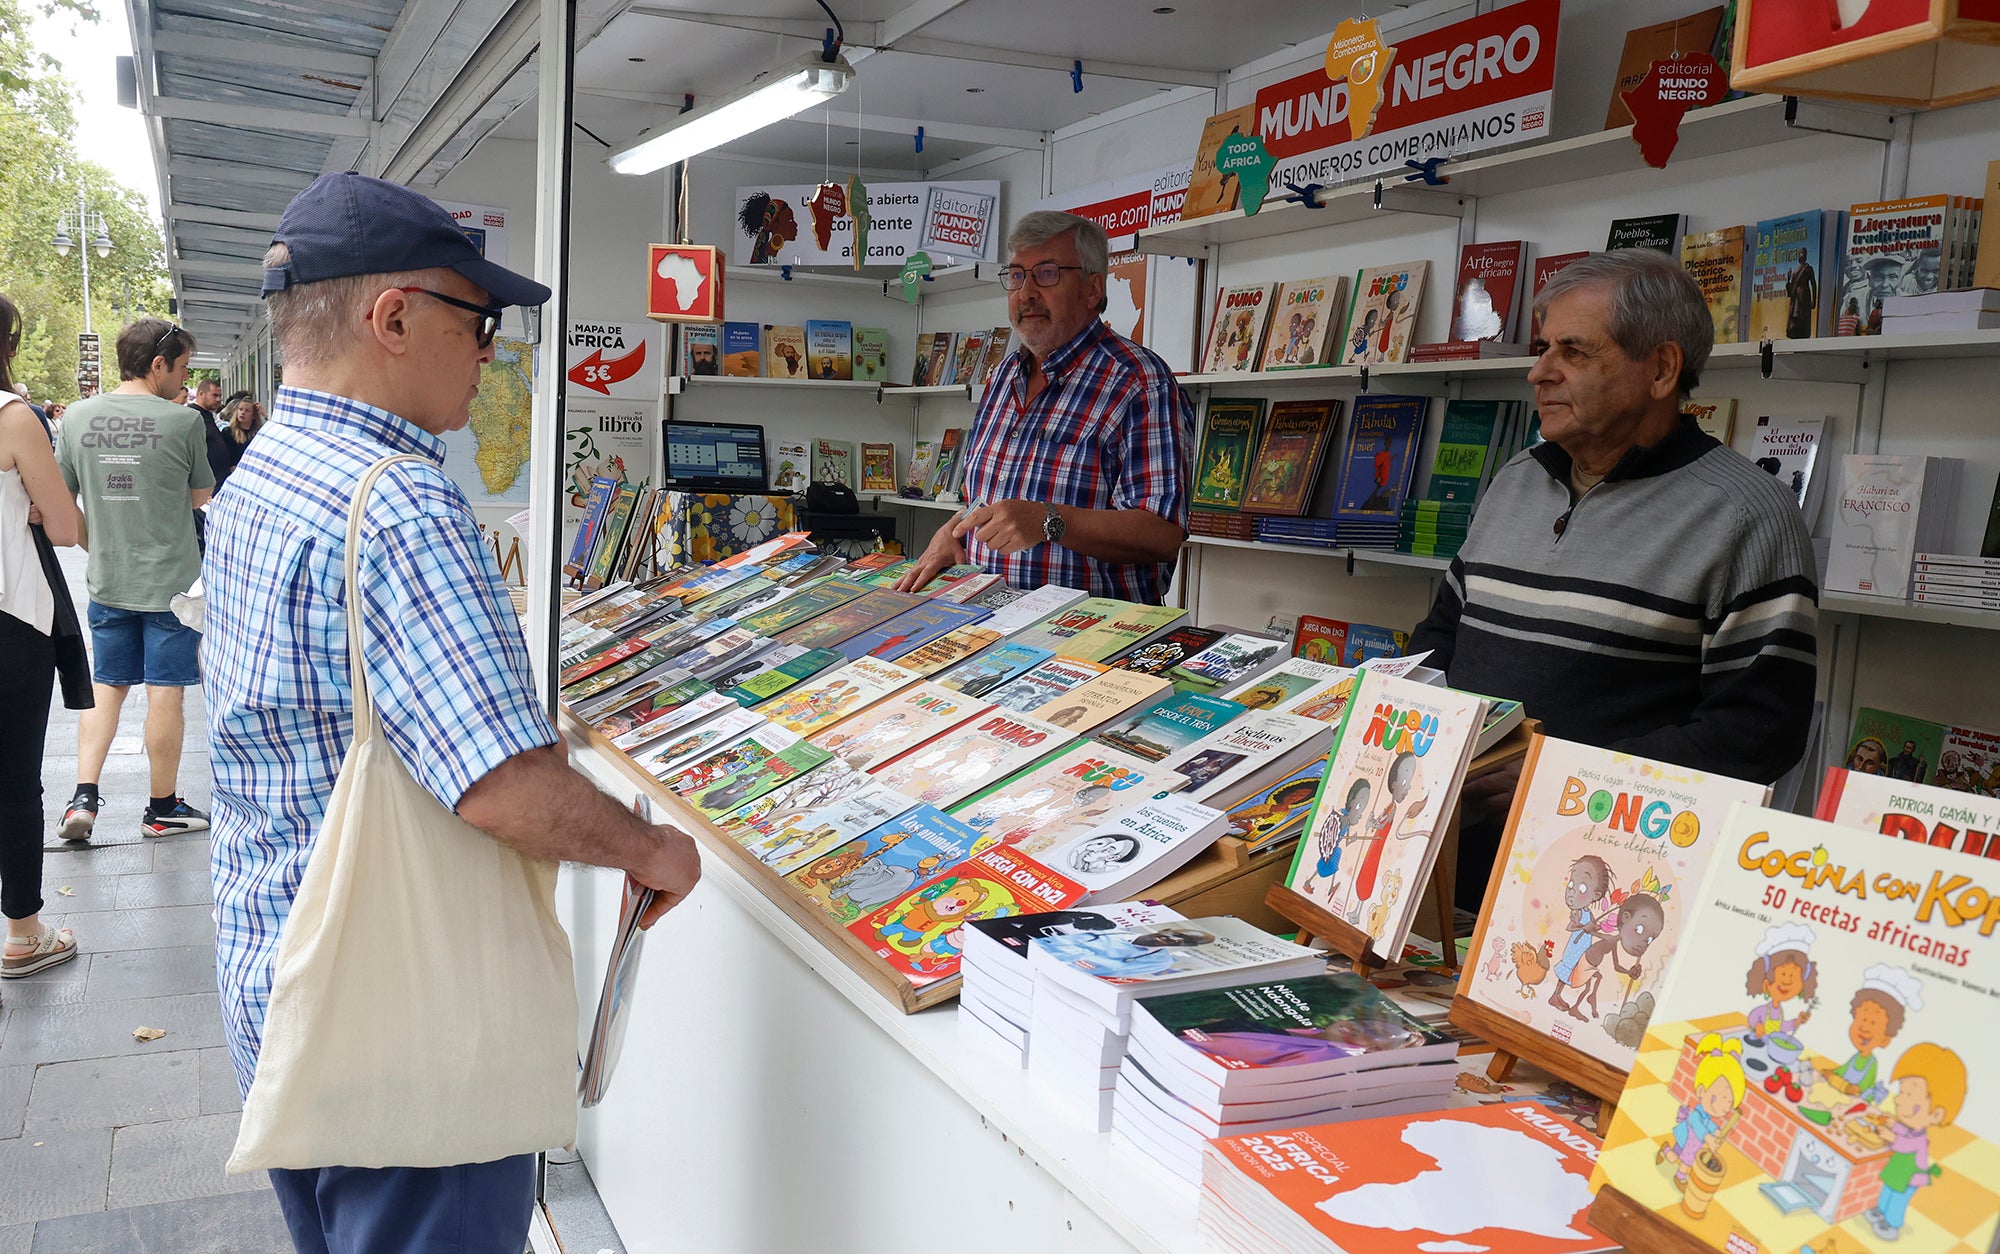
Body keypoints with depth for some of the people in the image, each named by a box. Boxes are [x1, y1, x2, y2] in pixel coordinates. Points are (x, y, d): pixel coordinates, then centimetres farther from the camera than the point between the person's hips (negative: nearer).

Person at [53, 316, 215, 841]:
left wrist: (97, 545, 19)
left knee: (106, 686, 16)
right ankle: (162, 807, 15)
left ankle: (83, 796, 6)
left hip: (107, 581, 4)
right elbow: (202, 498, -1)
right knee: (165, 693, 4)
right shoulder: (183, 421, -12)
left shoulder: (78, 416, 1)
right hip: (171, 581, -4)